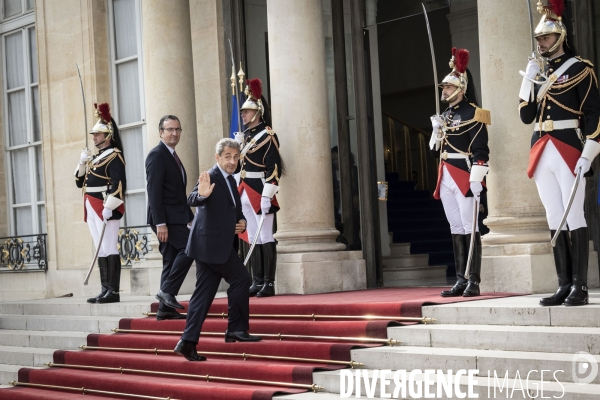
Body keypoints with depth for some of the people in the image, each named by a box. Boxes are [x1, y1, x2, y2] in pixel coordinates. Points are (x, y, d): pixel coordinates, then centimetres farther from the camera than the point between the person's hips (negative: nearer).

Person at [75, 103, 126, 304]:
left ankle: (114, 291, -9)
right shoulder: (95, 158, 20)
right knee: (101, 250, 8)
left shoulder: (114, 155, -7)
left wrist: (109, 207, -24)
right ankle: (105, 290, 11)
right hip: (92, 209, 9)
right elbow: (80, 182, 22)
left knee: (110, 249, -8)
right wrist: (82, 163, 6)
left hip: (106, 209, -9)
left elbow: (118, 183, -17)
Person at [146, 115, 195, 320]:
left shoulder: (173, 156, 19)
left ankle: (165, 308, 8)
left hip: (175, 217, 9)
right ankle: (167, 290, -13)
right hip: (165, 218, -9)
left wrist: (190, 216, 17)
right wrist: (160, 223, -23)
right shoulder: (157, 155, -10)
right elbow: (154, 191, -17)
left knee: (171, 261, 7)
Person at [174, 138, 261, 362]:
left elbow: (236, 210, 27)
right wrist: (202, 195, -49)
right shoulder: (211, 178, -12)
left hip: (218, 244, 9)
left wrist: (242, 222, 6)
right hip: (212, 243, -9)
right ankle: (237, 329, 2)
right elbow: (192, 201, -28)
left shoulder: (230, 180, 17)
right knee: (240, 279, -8)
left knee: (204, 294, 6)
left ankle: (188, 342, 6)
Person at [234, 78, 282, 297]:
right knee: (253, 239, 10)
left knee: (265, 238, -4)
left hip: (260, 193, -8)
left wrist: (267, 195, -21)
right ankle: (257, 282, 14)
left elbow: (274, 168, -15)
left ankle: (269, 283, -1)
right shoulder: (245, 136, 15)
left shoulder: (267, 136, -9)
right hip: (245, 194, 8)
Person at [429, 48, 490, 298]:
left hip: (465, 176, -8)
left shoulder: (472, 114, -7)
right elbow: (436, 149, 21)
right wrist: (436, 131, 3)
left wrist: (476, 178, -20)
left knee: (469, 228, -5)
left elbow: (480, 150, -13)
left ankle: (474, 281, -3)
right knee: (456, 229, 9)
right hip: (446, 178, 8)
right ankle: (461, 280, 12)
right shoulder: (444, 116, 17)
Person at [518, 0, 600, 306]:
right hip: (541, 153, 6)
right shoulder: (535, 72, 15)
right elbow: (526, 116, 12)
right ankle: (564, 285, 9)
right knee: (554, 220, 6)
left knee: (574, 217, -5)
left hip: (569, 150, -6)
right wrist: (528, 80, 2)